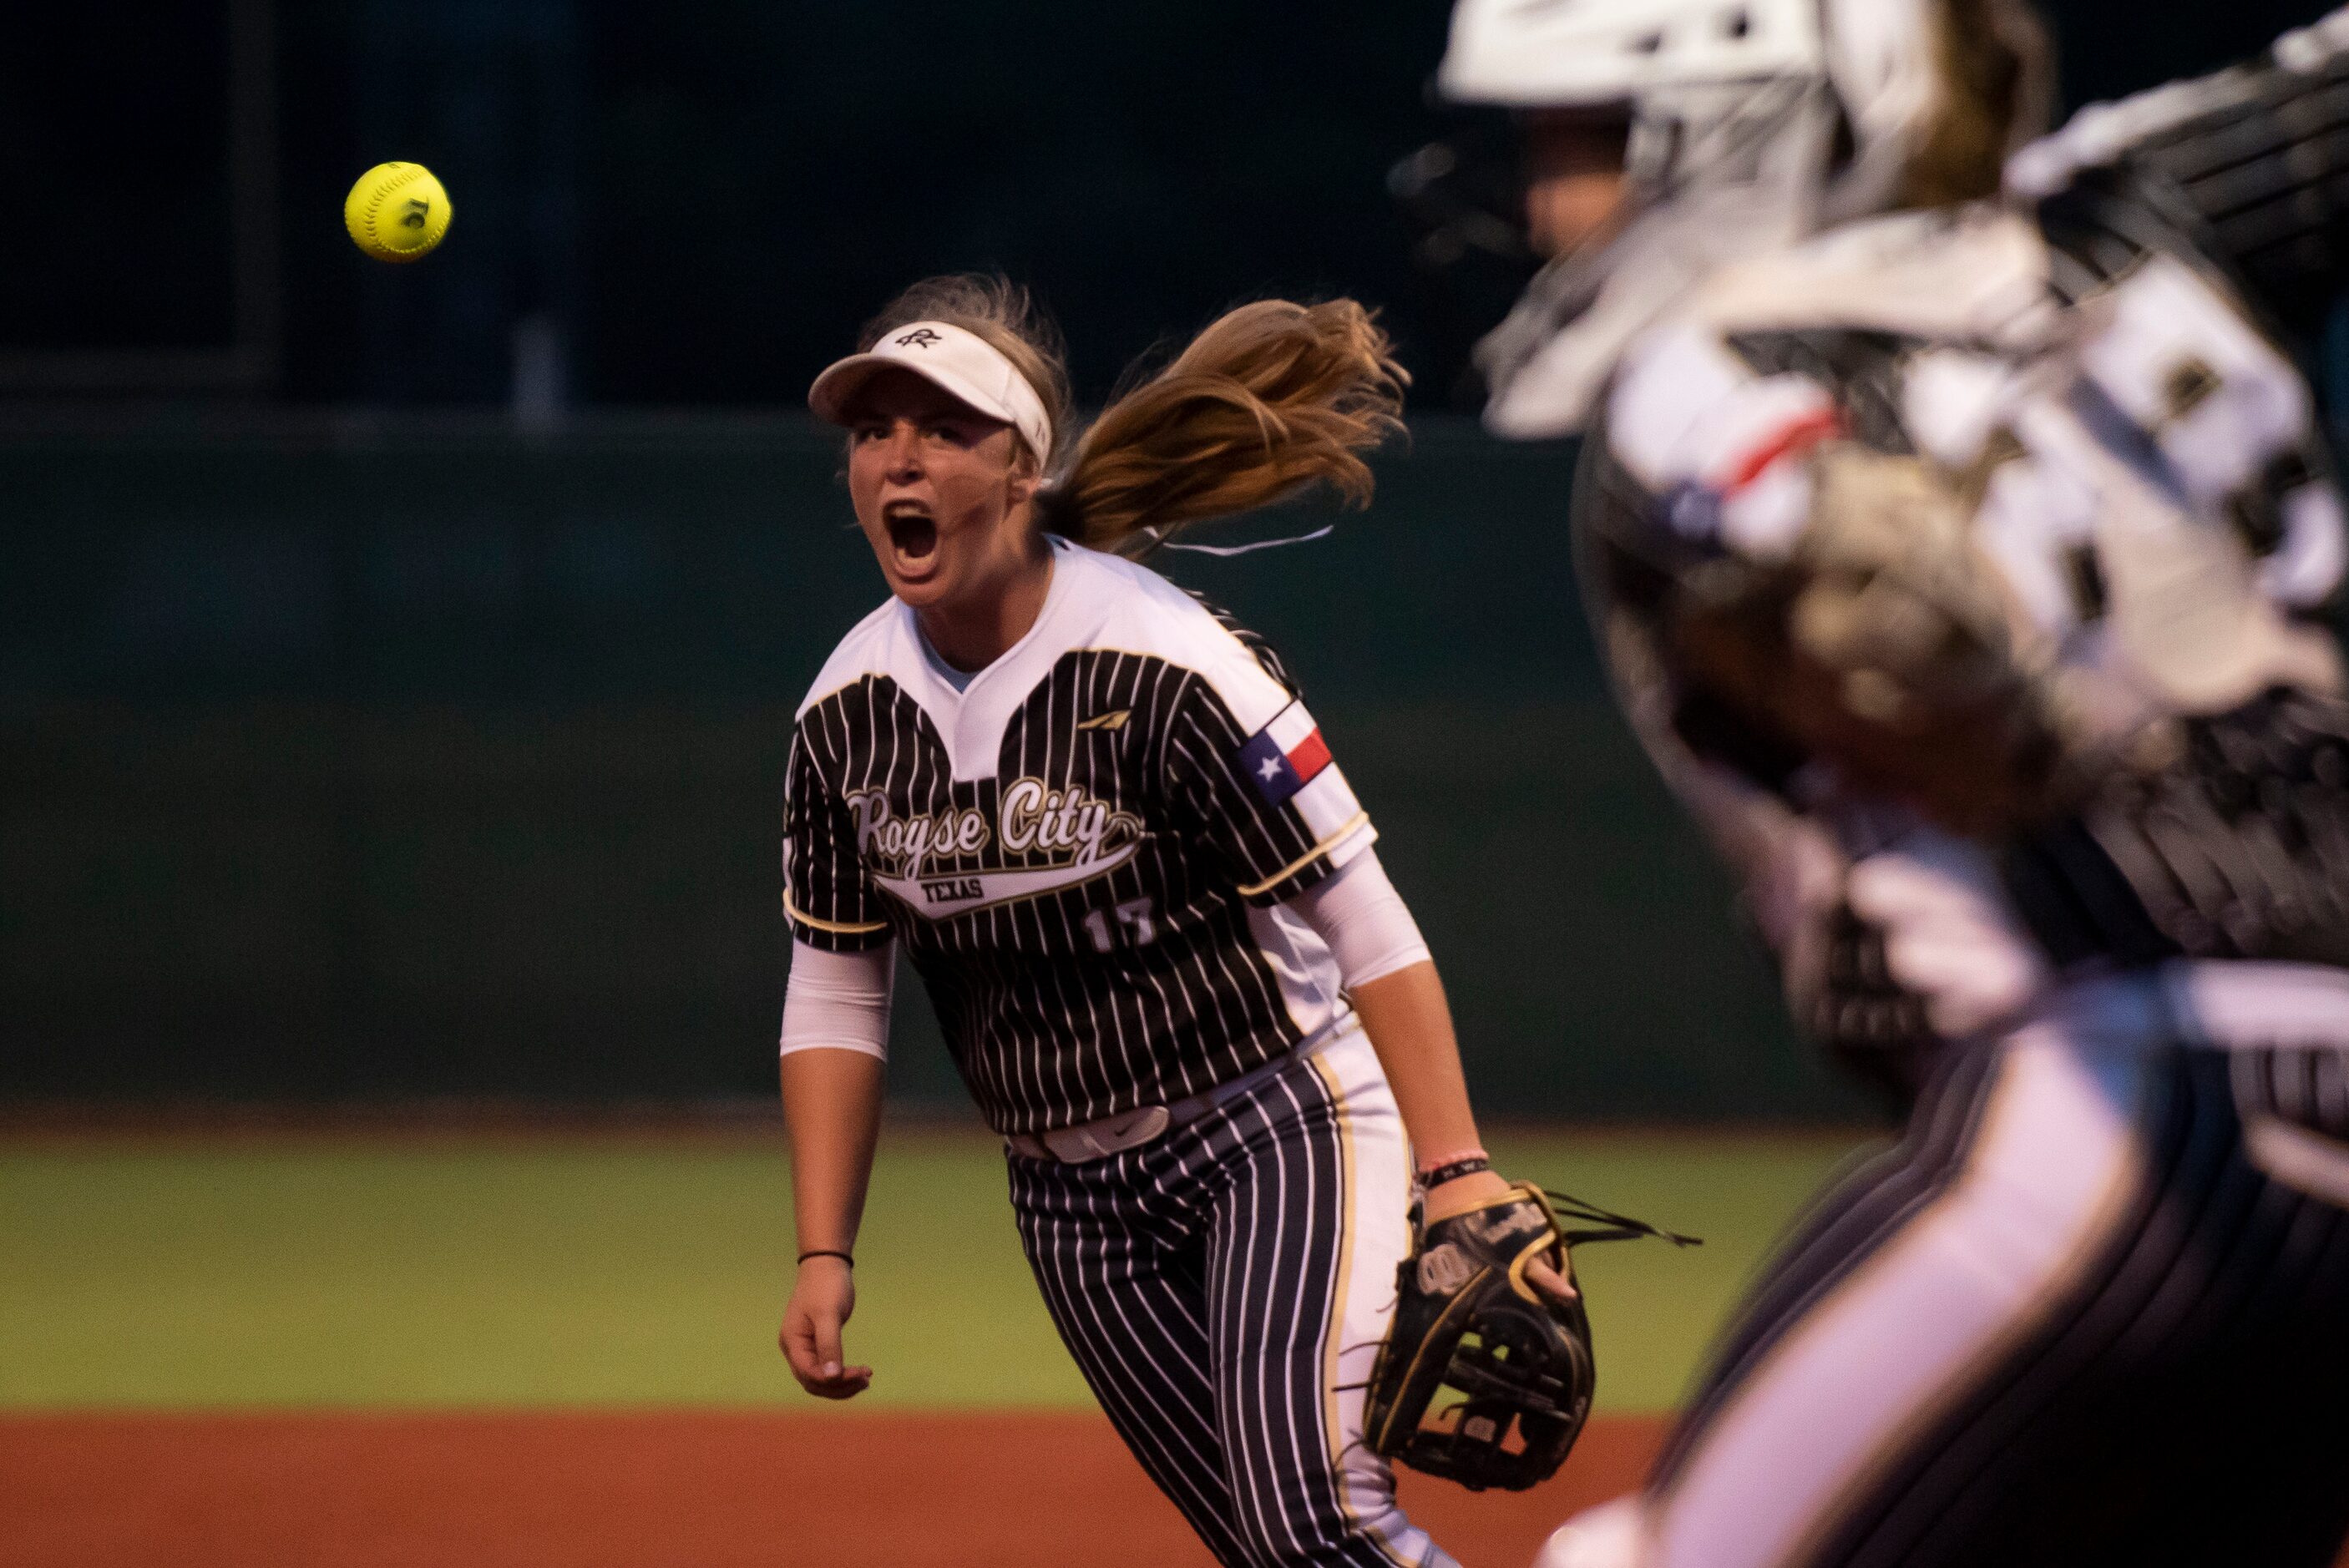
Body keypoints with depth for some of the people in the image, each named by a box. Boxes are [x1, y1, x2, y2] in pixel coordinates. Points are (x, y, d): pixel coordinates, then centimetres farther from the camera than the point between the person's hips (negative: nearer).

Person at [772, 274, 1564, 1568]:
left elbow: (1366, 924, -19)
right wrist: (824, 1254, 1)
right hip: (1071, 1207, 6)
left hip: (1278, 1133, -6)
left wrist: (1457, 1172, -26)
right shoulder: (846, 715, 0)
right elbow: (835, 992, 9)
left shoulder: (1160, 665, -18)